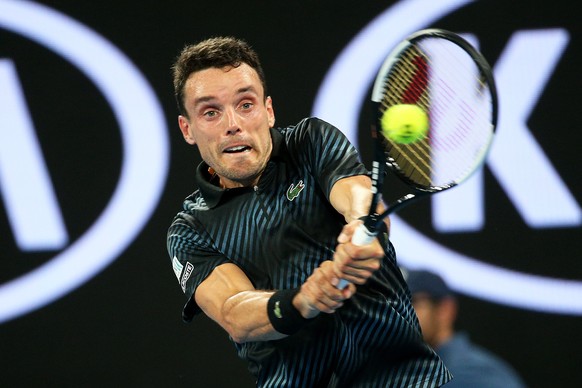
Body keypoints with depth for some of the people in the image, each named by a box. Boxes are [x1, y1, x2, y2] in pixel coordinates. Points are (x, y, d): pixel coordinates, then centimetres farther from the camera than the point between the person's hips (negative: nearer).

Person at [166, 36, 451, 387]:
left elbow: (359, 194, -10)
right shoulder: (189, 232, 10)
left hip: (390, 358, -2)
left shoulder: (313, 141, 11)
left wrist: (363, 227, -35)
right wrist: (299, 305, -30)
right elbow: (234, 318, -8)